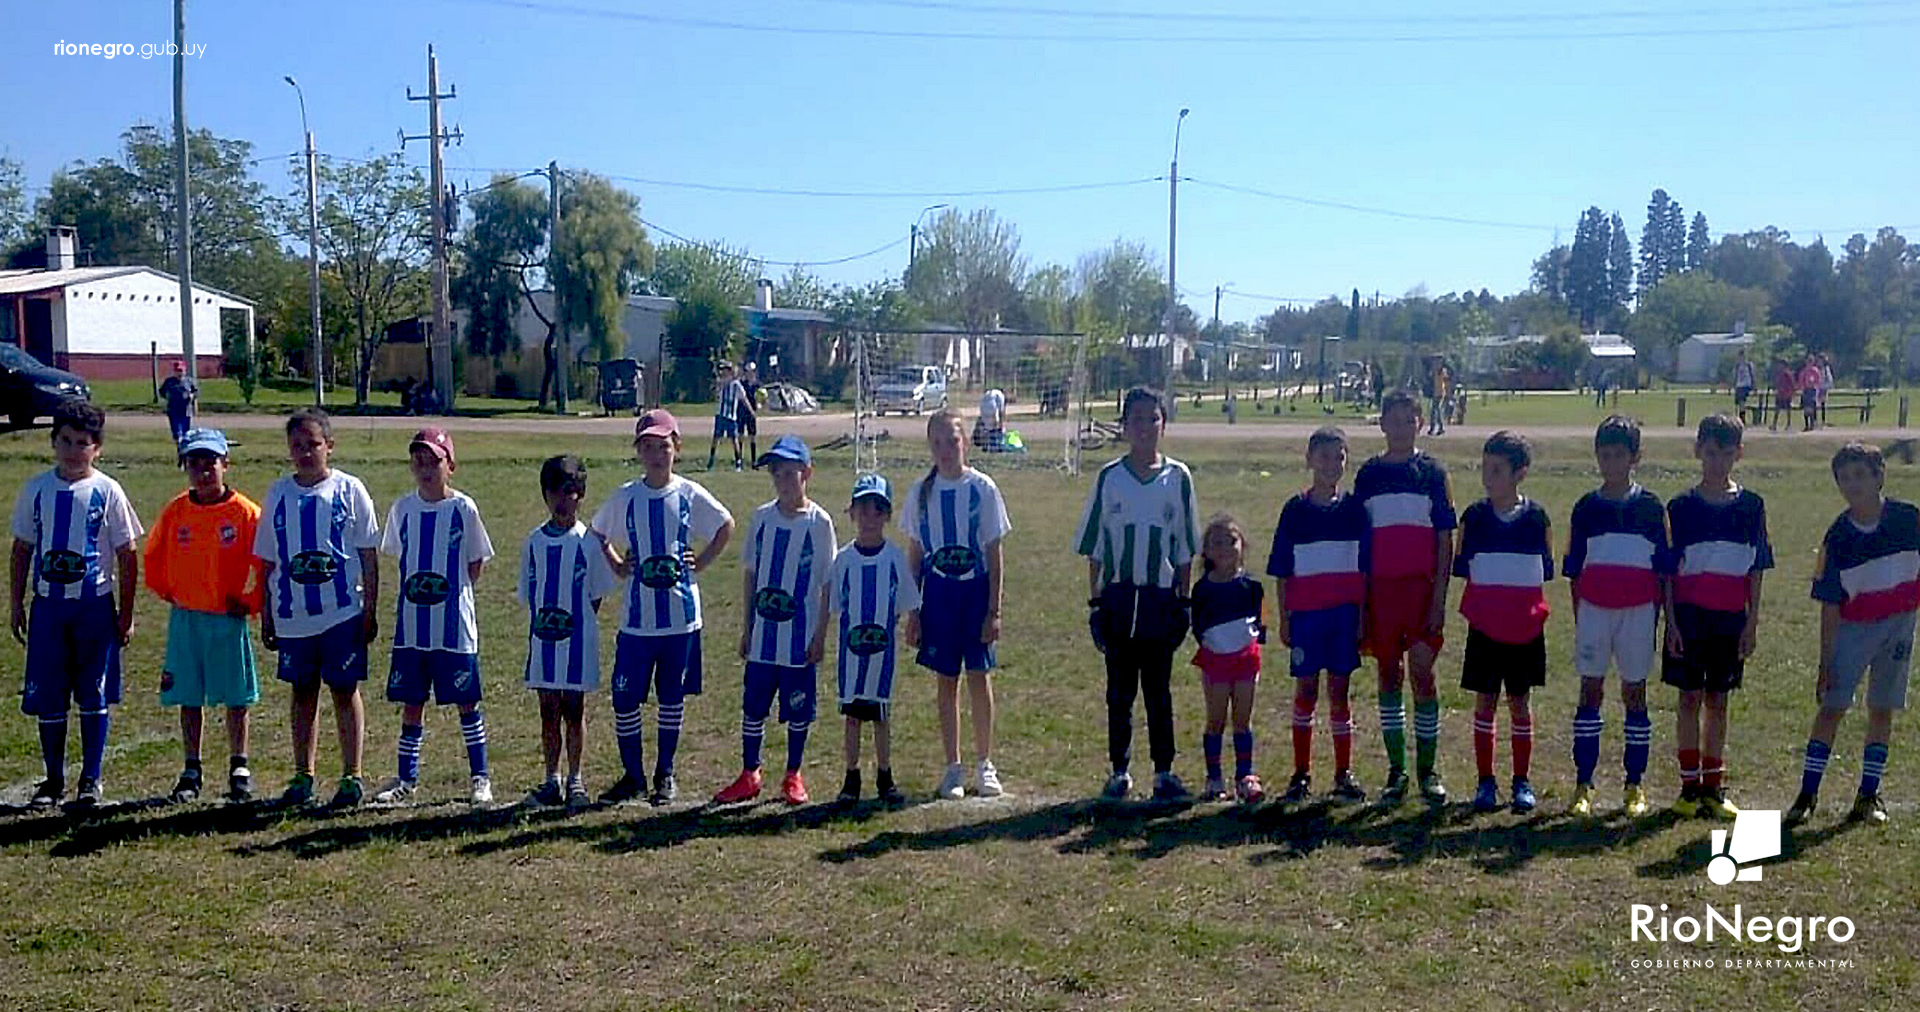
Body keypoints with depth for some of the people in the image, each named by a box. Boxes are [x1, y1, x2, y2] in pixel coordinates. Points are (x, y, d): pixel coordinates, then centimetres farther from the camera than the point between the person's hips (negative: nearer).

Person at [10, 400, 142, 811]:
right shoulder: (36, 489, 4)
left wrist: (125, 613, -3)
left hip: (95, 605, -2)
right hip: (48, 604, 2)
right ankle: (53, 780, 20)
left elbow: (127, 556, -1)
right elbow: (22, 549, 11)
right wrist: (17, 605, 8)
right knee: (47, 699, 5)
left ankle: (91, 781, 16)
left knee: (94, 697, 5)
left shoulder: (107, 492, -3)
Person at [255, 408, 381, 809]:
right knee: (302, 692, 12)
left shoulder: (349, 490, -2)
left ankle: (351, 776, 11)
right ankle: (302, 776, 22)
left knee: (345, 690, 2)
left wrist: (370, 611, -4)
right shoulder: (278, 493, 6)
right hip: (292, 614, 3)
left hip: (342, 611, -3)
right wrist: (265, 616, 9)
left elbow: (369, 557, -1)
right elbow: (268, 561, 11)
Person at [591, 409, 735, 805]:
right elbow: (598, 534, 16)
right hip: (637, 617, 1)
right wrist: (618, 566, 4)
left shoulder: (690, 495, -2)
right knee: (625, 697, 1)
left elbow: (726, 527, 12)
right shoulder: (625, 497, 0)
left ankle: (665, 775, 22)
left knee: (672, 697, 9)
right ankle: (633, 775, 16)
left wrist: (699, 564, 3)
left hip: (681, 614, -1)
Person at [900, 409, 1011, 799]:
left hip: (976, 589, -2)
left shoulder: (983, 489, -4)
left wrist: (994, 610, -6)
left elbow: (994, 555, -2)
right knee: (946, 680, 6)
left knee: (979, 676, 1)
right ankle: (953, 768, 16)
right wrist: (912, 611, 3)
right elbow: (914, 555, 7)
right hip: (938, 591, 2)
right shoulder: (921, 491, 2)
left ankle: (984, 764, 15)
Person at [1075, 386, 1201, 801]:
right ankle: (1120, 771, 18)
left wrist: (1183, 601, 2)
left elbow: (1186, 549, 6)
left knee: (1159, 689, 7)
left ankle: (1163, 771, 16)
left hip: (1161, 598, 0)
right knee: (1120, 690, 8)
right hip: (1119, 596, 0)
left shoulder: (1178, 478, 2)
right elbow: (1094, 548, 4)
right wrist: (1095, 602, 0)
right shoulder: (1109, 478, 1)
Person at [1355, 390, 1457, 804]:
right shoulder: (1369, 474, 8)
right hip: (1380, 588, 2)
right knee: (1389, 676, 6)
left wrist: (1439, 599, -6)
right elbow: (1359, 541, 10)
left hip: (1421, 586, -2)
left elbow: (1445, 541, 1)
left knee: (1422, 676, -4)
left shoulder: (1432, 471, 3)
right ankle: (1396, 770, 15)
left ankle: (1427, 770, 8)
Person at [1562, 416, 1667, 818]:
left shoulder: (1651, 508, 2)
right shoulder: (1586, 508, 4)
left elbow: (1662, 571, 4)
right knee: (1590, 691, 3)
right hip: (1594, 609, 1)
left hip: (1639, 611, -1)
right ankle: (1583, 785, 8)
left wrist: (1657, 617, 0)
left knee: (1634, 693, 5)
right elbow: (1574, 573, 7)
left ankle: (1635, 786, 14)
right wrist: (1578, 618, 3)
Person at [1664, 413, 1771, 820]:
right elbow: (1667, 570, 0)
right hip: (1689, 614, -2)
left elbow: (1756, 570, 6)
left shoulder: (1750, 505, 4)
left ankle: (1713, 788, 16)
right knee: (1691, 698, 2)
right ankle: (1690, 787, 8)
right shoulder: (1681, 506, -1)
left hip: (1730, 618, 2)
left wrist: (1752, 622, 1)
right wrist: (1671, 621, -6)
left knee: (1718, 700, 8)